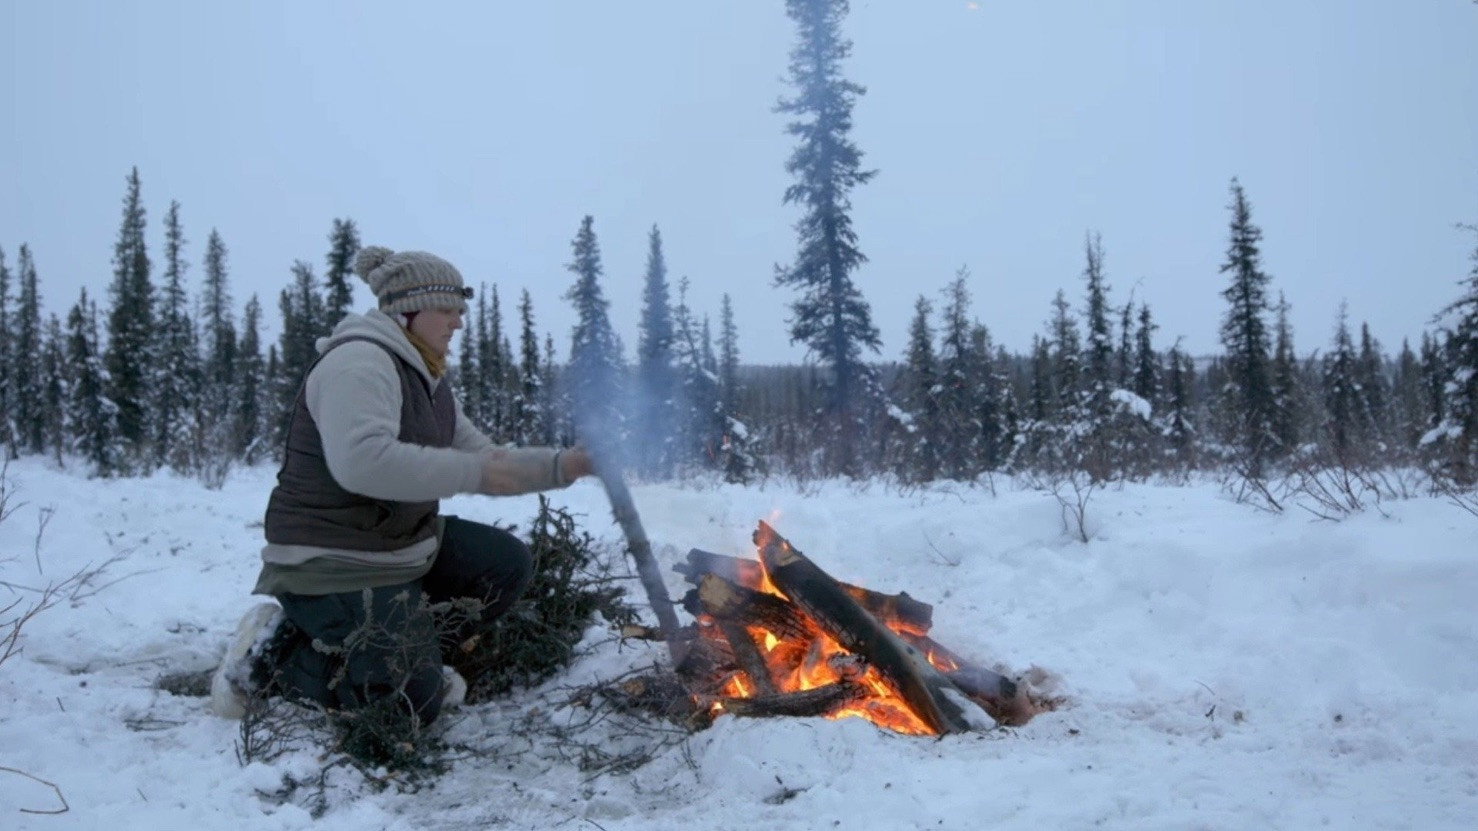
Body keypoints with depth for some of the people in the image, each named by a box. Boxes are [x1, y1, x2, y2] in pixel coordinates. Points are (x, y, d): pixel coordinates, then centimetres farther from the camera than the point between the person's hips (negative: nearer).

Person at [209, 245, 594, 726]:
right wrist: (472, 472, -32)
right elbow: (361, 461, -37)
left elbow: (488, 461, 11)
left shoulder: (427, 383, 12)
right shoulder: (359, 361, -20)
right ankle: (272, 654, 4)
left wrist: (564, 465, -2)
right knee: (412, 706, -8)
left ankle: (410, 652, 11)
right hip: (331, 563, -10)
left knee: (508, 563, 1)